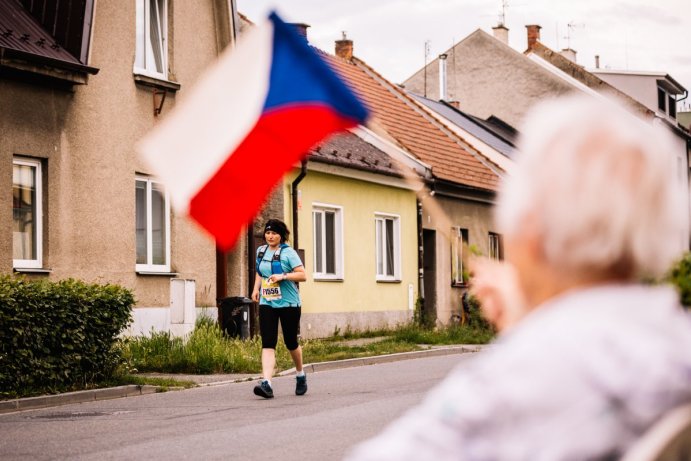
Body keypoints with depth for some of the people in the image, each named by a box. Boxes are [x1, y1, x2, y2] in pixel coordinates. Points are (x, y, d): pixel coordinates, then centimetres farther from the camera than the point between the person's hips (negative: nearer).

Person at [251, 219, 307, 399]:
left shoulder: (288, 252, -8)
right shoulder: (261, 251, 9)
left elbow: (302, 275, -13)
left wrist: (283, 276, -25)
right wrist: (256, 288, 11)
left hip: (288, 303, -4)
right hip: (266, 304, 4)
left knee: (291, 343, 8)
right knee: (268, 343, -10)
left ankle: (301, 376, 34)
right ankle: (266, 383, -21)